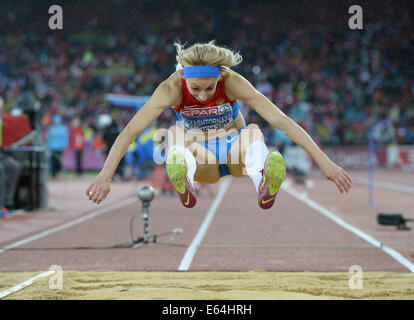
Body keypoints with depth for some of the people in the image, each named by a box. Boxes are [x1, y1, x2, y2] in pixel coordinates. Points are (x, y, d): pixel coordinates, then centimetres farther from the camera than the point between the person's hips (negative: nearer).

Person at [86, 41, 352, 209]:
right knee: (176, 133, -31)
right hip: (202, 161, 0)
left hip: (235, 149, 0)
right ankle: (186, 189, -61)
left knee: (254, 131, -33)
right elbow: (130, 131, -29)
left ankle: (264, 186, -63)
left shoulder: (233, 83, -25)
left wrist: (324, 162, -35)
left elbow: (282, 121, -30)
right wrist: (105, 176, -40)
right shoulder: (172, 89, -23)